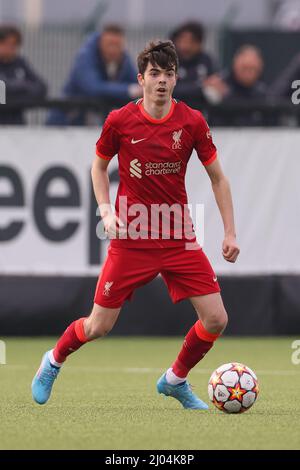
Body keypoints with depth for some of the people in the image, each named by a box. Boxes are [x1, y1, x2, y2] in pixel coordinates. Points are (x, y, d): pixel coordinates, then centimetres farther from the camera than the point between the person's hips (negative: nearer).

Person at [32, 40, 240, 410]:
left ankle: (176, 379, 19)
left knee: (215, 319, -7)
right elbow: (99, 166, 11)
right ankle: (53, 362, 33)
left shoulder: (192, 122, -4)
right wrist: (105, 210, -3)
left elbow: (217, 178, 6)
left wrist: (230, 233, 1)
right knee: (98, 326, 1)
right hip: (130, 238, -2)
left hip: (179, 238, 2)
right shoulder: (120, 121, -6)